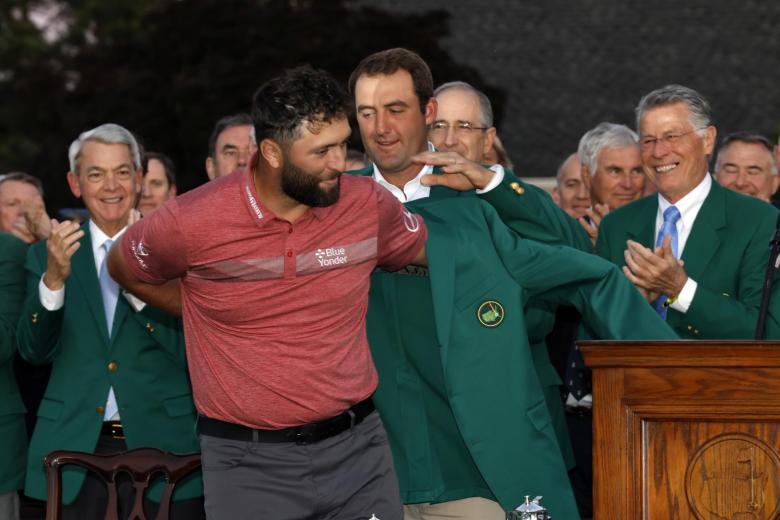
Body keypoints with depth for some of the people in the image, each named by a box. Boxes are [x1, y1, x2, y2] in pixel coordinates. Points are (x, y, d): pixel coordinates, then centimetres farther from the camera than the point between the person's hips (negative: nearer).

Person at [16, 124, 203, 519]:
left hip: (164, 445, -1)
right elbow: (34, 351, -2)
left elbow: (189, 349, -6)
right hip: (76, 448, 1)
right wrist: (54, 278, -18)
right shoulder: (48, 254, 7)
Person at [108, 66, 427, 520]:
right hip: (249, 461, -2)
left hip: (358, 447, 2)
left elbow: (428, 250, 18)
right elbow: (126, 269, 9)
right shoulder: (193, 222, -12)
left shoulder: (368, 204, -3)